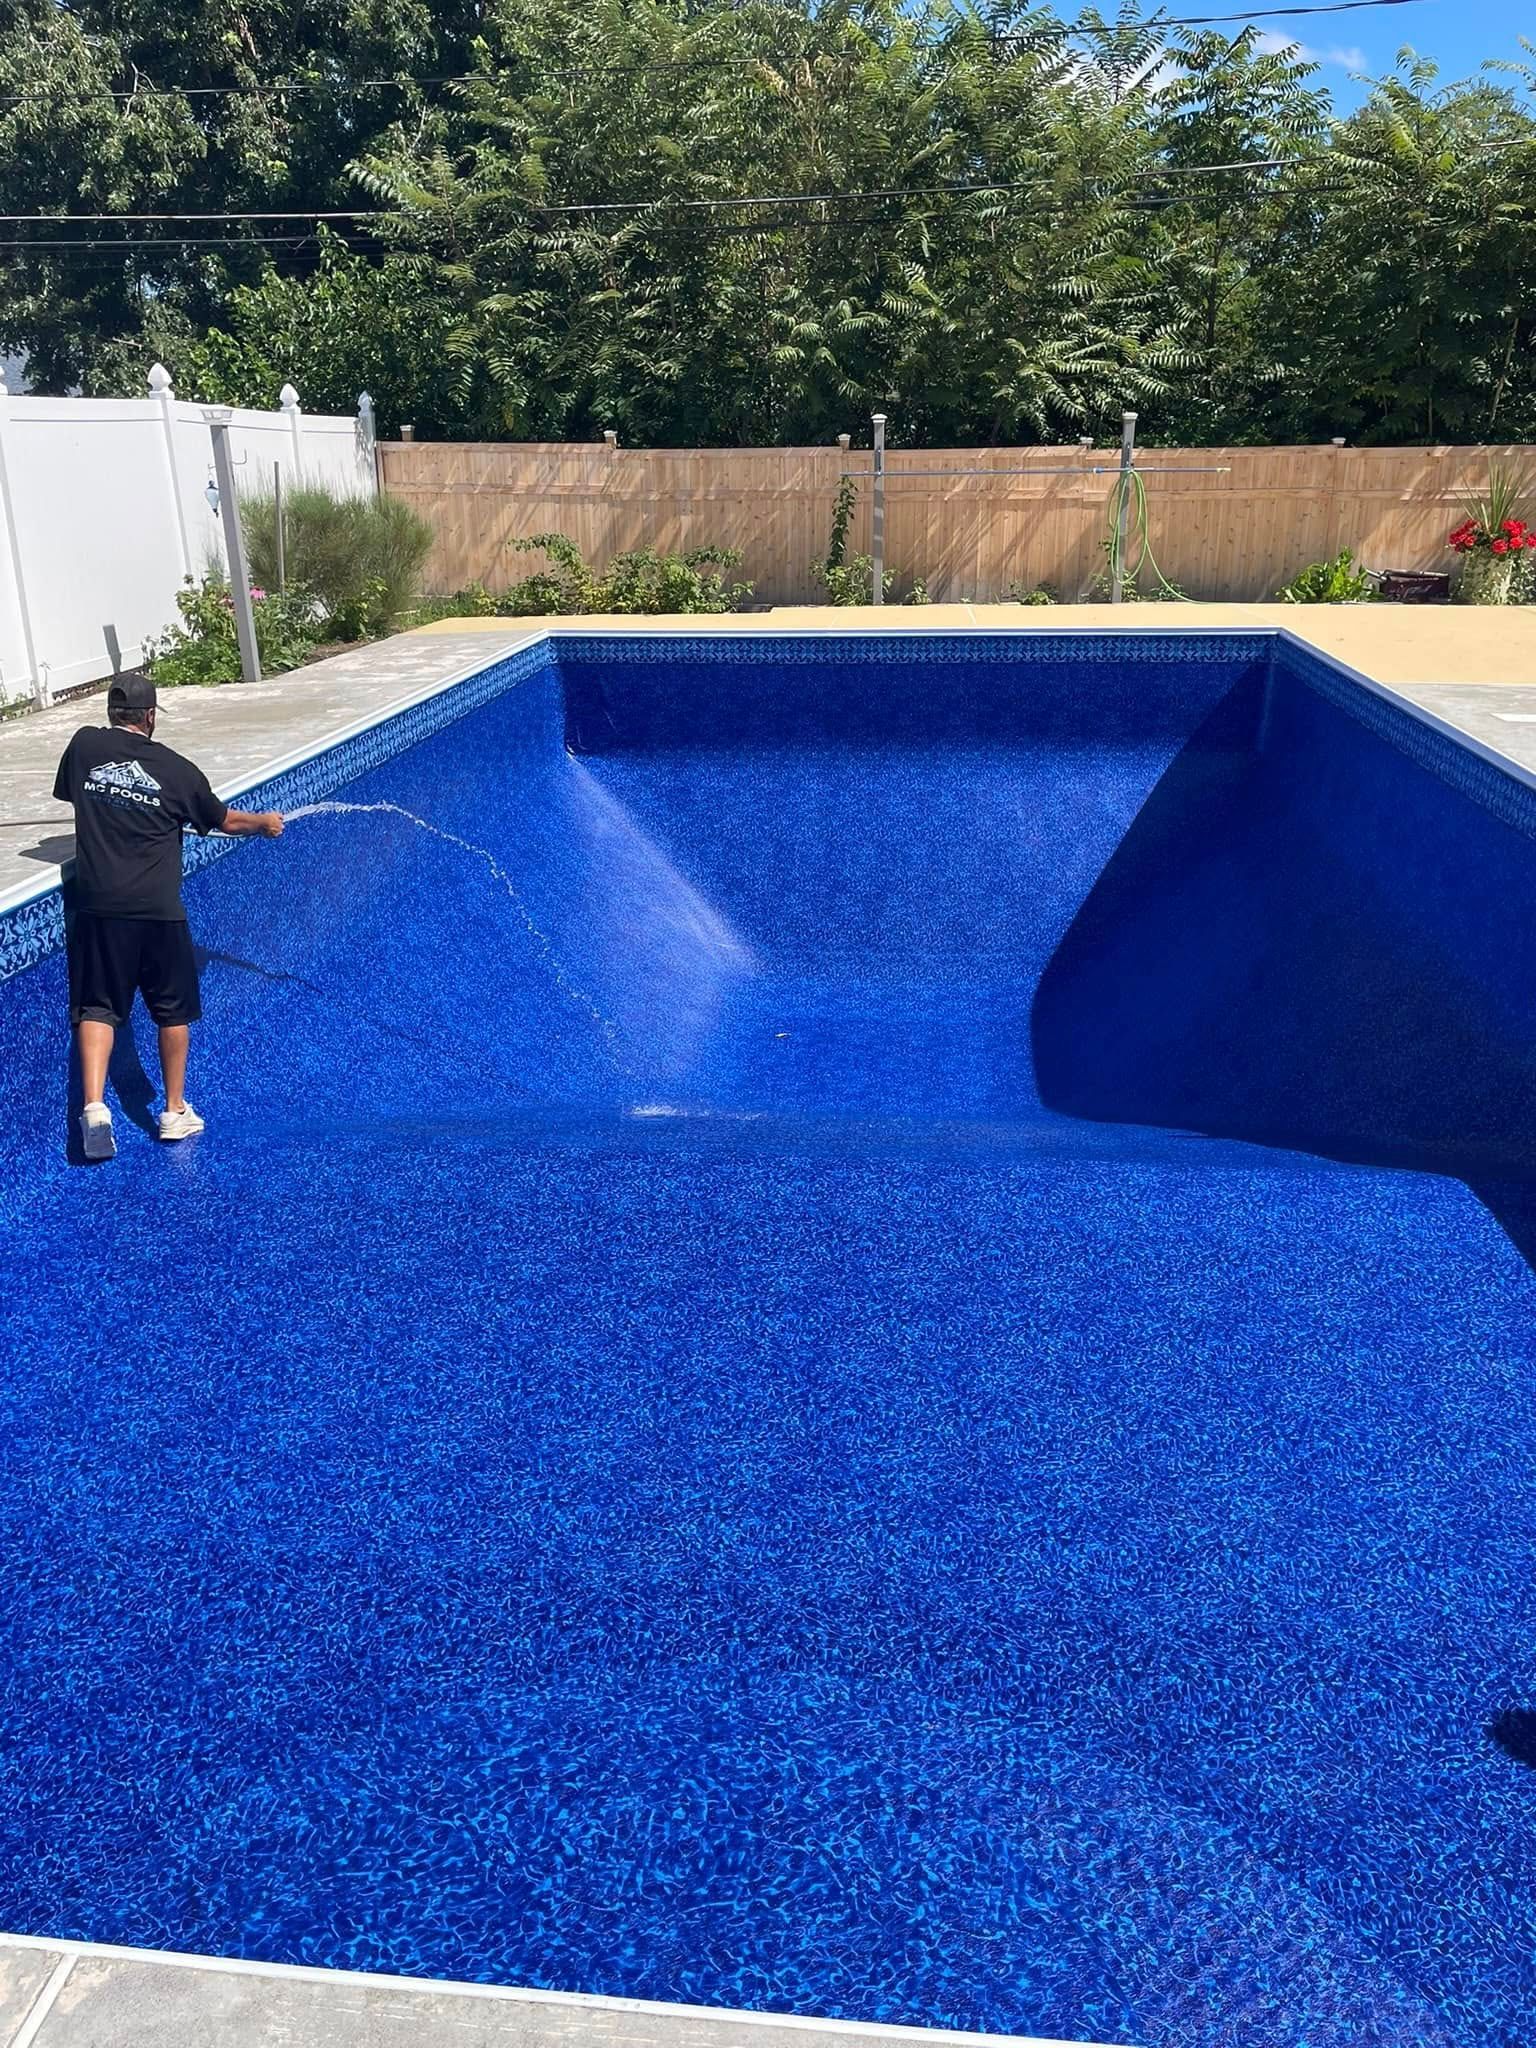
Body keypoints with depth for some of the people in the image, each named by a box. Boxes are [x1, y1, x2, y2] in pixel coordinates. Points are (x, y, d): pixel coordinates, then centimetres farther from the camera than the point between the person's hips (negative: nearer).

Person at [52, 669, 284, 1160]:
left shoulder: (84, 745, 2)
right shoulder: (176, 769, 0)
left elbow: (67, 792, 21)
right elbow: (224, 820, 15)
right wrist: (265, 822, 34)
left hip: (97, 903, 1)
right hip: (157, 907, -1)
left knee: (97, 1007, 7)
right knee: (173, 1009, 14)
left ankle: (93, 1106, -12)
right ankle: (175, 1112, 22)